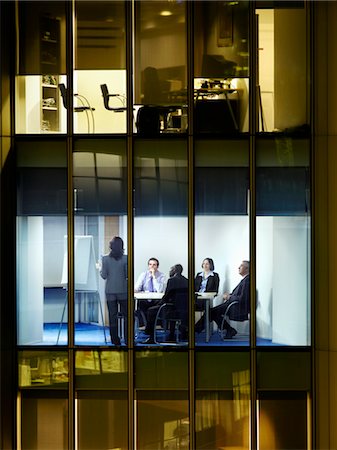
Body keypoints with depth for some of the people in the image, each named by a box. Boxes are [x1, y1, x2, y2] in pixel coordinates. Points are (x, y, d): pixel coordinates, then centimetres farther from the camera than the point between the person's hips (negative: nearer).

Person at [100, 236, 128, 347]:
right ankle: (127, 339, 5)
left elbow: (104, 276, -3)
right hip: (123, 290, -1)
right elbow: (128, 275, -7)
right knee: (126, 315, 9)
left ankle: (115, 340, 7)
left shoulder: (105, 259, -4)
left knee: (112, 316, 6)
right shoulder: (125, 259, -8)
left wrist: (100, 268, 15)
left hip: (110, 291, 1)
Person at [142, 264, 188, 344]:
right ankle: (171, 337, 38)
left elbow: (166, 296, -10)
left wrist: (159, 304, 7)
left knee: (151, 311, 10)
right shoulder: (186, 281, 9)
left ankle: (152, 338, 13)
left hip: (175, 310, -7)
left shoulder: (172, 280, -11)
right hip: (185, 311, 7)